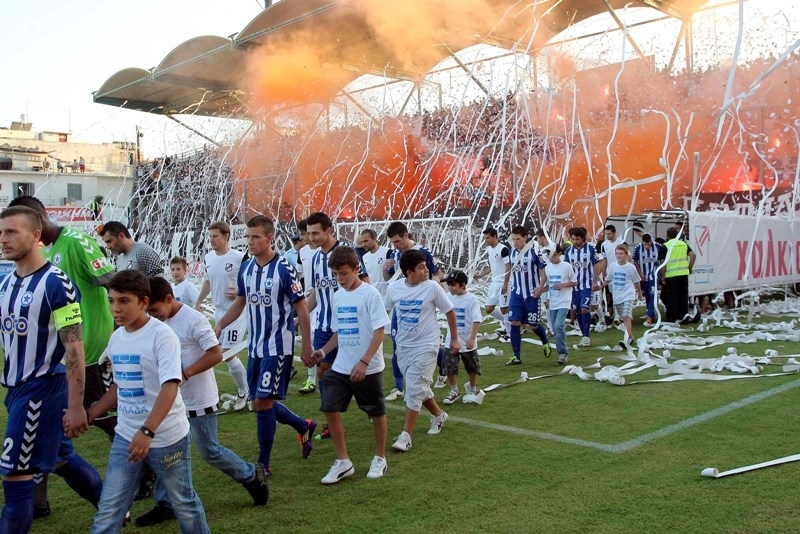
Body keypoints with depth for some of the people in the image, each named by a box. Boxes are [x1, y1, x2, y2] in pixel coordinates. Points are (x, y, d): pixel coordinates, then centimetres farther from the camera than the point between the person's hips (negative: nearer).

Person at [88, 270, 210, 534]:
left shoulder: (162, 335, -16)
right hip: (125, 436, 6)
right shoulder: (116, 338, 6)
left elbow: (170, 387, -24)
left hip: (166, 437, -6)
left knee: (183, 501, 12)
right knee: (108, 509, 6)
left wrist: (147, 432, -32)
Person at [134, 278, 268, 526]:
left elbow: (215, 354, -24)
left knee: (210, 452, 3)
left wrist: (184, 374, -27)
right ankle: (165, 504, 20)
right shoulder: (161, 323, 4)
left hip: (198, 401, -7)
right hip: (172, 400, 8)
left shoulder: (193, 320, -20)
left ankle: (253, 476, 23)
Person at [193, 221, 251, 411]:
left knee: (228, 354, -11)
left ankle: (244, 391, 9)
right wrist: (198, 302, 22)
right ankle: (246, 391, 27)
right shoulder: (208, 257, 7)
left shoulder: (240, 258, -15)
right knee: (230, 354, 12)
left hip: (236, 312, -7)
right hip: (219, 311, 7)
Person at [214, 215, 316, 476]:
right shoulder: (246, 268, 4)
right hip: (255, 346, 7)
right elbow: (240, 303, 16)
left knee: (263, 401, -7)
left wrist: (306, 346, -9)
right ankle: (304, 427, 36)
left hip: (278, 347, -7)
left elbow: (301, 308, -11)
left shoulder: (284, 269, -15)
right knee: (261, 402, 12)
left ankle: (263, 464, 8)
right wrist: (219, 326, 3)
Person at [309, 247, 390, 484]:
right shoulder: (337, 296, 7)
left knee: (376, 412, 9)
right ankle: (343, 462, 12)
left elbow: (379, 331, -16)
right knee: (330, 408, -1)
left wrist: (364, 362, -24)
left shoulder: (370, 293, -12)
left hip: (368, 368, -6)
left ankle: (380, 458, 28)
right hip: (341, 367, 6)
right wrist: (323, 351, 5)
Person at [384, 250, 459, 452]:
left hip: (426, 346, -4)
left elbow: (449, 312, -1)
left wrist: (454, 339, 4)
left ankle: (406, 435, -3)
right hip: (403, 345, 4)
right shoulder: (394, 288, -6)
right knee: (419, 387, 15)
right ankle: (438, 415, 41)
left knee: (414, 389, -9)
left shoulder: (432, 287, -12)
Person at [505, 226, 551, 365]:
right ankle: (517, 356, 1)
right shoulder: (512, 253, 5)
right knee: (514, 323, -6)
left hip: (532, 295, -4)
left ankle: (546, 343, 38)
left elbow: (543, 270, -8)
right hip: (516, 294, 4)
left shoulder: (534, 252, -12)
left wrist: (540, 287, -18)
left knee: (533, 324, 5)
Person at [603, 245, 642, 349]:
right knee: (623, 318, 10)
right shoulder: (612, 266, 4)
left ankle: (629, 338, -25)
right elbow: (608, 280, 19)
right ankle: (630, 337, 22)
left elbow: (636, 281, 7)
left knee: (626, 316, -20)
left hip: (628, 296, -5)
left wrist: (639, 293, 17)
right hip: (617, 297, 5)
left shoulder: (631, 267, -6)